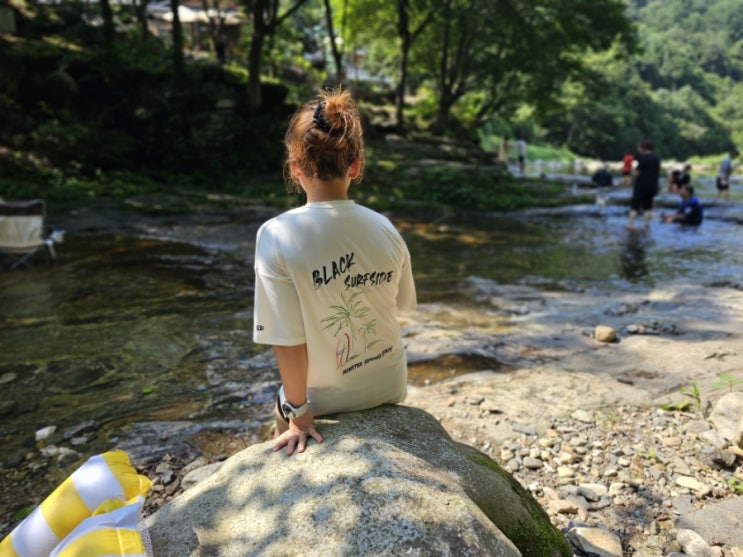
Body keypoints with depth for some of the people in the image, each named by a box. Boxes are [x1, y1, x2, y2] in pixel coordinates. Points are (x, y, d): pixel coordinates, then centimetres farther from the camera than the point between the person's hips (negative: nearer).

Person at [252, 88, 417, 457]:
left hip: (322, 402, -3)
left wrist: (297, 412, -12)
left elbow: (288, 340, -24)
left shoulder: (276, 236, -27)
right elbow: (403, 303, 1)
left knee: (304, 464, 32)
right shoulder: (384, 229, -14)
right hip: (387, 390, 3)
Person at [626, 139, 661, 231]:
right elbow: (658, 172, 13)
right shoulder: (657, 158, 9)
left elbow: (637, 173, -15)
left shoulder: (642, 158, -14)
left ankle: (631, 224, -1)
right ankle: (646, 224, 12)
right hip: (653, 186, 6)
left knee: (634, 205, 1)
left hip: (641, 185, -6)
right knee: (648, 206, 12)